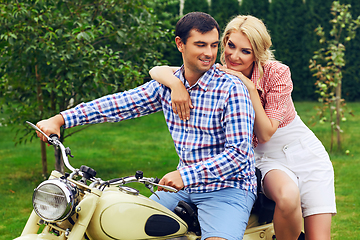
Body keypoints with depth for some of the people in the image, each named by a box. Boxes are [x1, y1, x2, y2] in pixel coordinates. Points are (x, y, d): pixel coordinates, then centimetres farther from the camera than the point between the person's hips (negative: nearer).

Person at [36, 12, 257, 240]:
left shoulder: (232, 89, -13)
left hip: (228, 188, -5)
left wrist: (186, 175, -29)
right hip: (185, 184, 6)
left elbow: (238, 153, -19)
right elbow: (118, 104, 2)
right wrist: (59, 119, -6)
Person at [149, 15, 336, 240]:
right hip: (267, 158, 1)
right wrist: (176, 84, -33)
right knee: (287, 195, -35)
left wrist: (250, 88, -25)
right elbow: (157, 70, -12)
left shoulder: (277, 73, -13)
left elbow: (265, 133, -18)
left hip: (304, 151, 0)